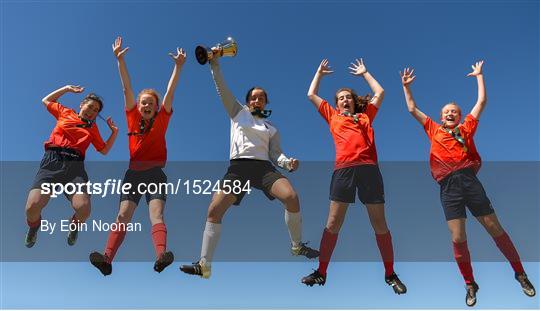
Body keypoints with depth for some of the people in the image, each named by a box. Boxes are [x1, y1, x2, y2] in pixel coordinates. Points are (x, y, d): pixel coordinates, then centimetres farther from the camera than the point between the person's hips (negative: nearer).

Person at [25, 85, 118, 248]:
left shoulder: (93, 128, 27)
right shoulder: (65, 112, 24)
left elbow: (104, 150, 27)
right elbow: (46, 101, 38)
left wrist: (114, 132, 17)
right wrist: (67, 88, 33)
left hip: (75, 165, 1)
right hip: (52, 161, -1)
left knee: (83, 209, -26)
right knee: (32, 207, -22)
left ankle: (74, 226, 13)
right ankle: (33, 227, 17)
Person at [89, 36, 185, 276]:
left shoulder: (161, 119, 9)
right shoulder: (133, 118, 12)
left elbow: (170, 92, 1)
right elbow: (127, 88, 7)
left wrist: (178, 66, -5)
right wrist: (120, 59, 5)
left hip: (155, 174, -2)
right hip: (133, 173, 2)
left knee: (156, 215, -19)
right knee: (123, 215, -12)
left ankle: (161, 256, -40)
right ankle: (107, 258, -26)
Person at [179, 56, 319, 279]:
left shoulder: (271, 128, 24)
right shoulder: (238, 112, 21)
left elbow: (275, 154, 12)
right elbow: (222, 90, 12)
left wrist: (288, 163, -9)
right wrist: (215, 66, 1)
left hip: (264, 167, 1)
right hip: (238, 167, 0)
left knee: (292, 197, -25)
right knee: (214, 210, -16)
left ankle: (297, 246, -3)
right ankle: (204, 265, -7)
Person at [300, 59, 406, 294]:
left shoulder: (365, 116, 25)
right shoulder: (332, 117, 23)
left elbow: (380, 93, 31)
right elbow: (311, 95, 28)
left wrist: (364, 73, 39)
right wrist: (320, 72, 37)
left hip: (368, 168, 1)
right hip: (343, 169, 0)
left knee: (380, 224, 3)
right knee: (332, 224, -2)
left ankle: (390, 275, 14)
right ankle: (321, 272, 9)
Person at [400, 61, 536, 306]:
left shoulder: (467, 128, 18)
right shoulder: (434, 130, 19)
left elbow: (481, 102, 21)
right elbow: (413, 109, 23)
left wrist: (479, 76, 27)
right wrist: (406, 86, 25)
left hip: (469, 180, 0)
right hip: (448, 187, 0)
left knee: (495, 229, 5)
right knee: (458, 239, -4)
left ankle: (520, 274, 23)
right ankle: (470, 285, 14)